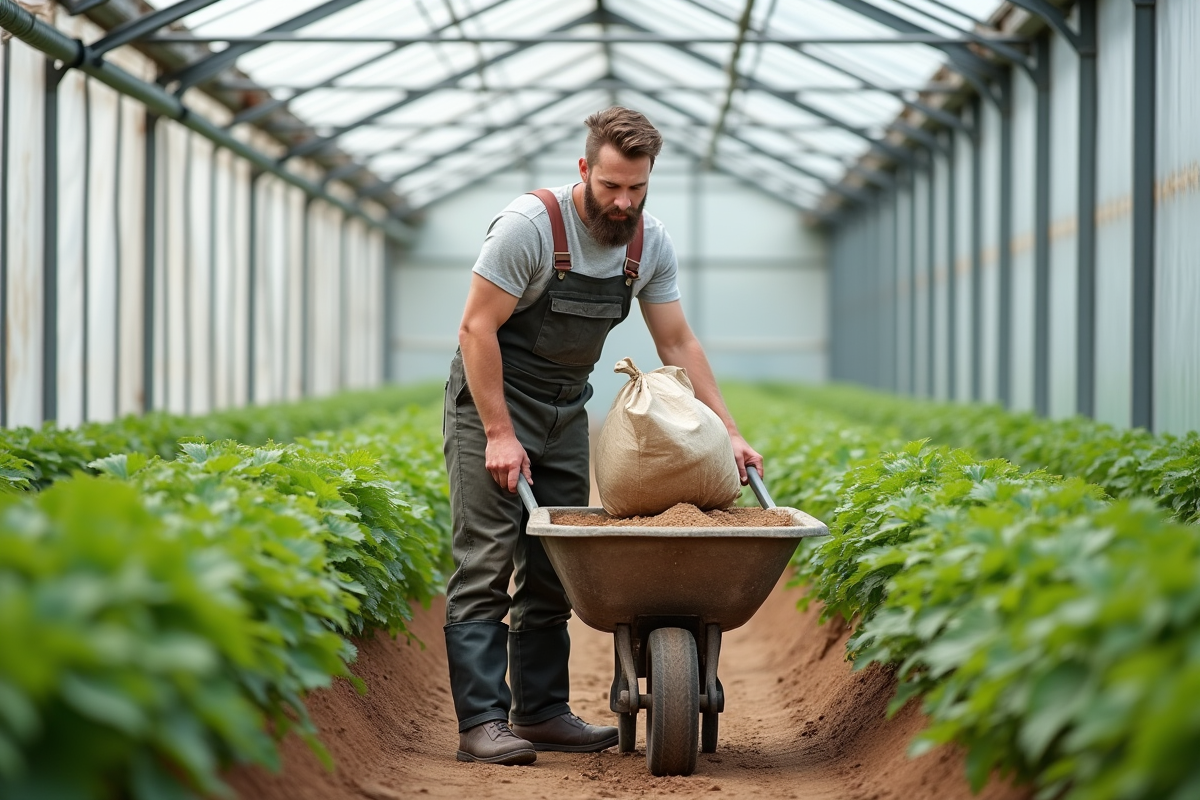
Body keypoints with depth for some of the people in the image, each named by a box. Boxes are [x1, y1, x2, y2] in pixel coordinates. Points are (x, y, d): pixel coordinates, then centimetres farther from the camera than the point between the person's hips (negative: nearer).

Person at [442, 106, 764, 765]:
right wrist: (499, 435, -23)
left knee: (553, 565, 5)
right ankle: (482, 722, -14)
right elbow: (476, 328, -19)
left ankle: (540, 711, 13)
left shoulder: (650, 243, -3)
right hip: (490, 399, -6)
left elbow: (678, 345, 4)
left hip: (564, 411, 6)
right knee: (489, 559, -12)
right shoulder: (531, 224, -21)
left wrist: (729, 434, -3)